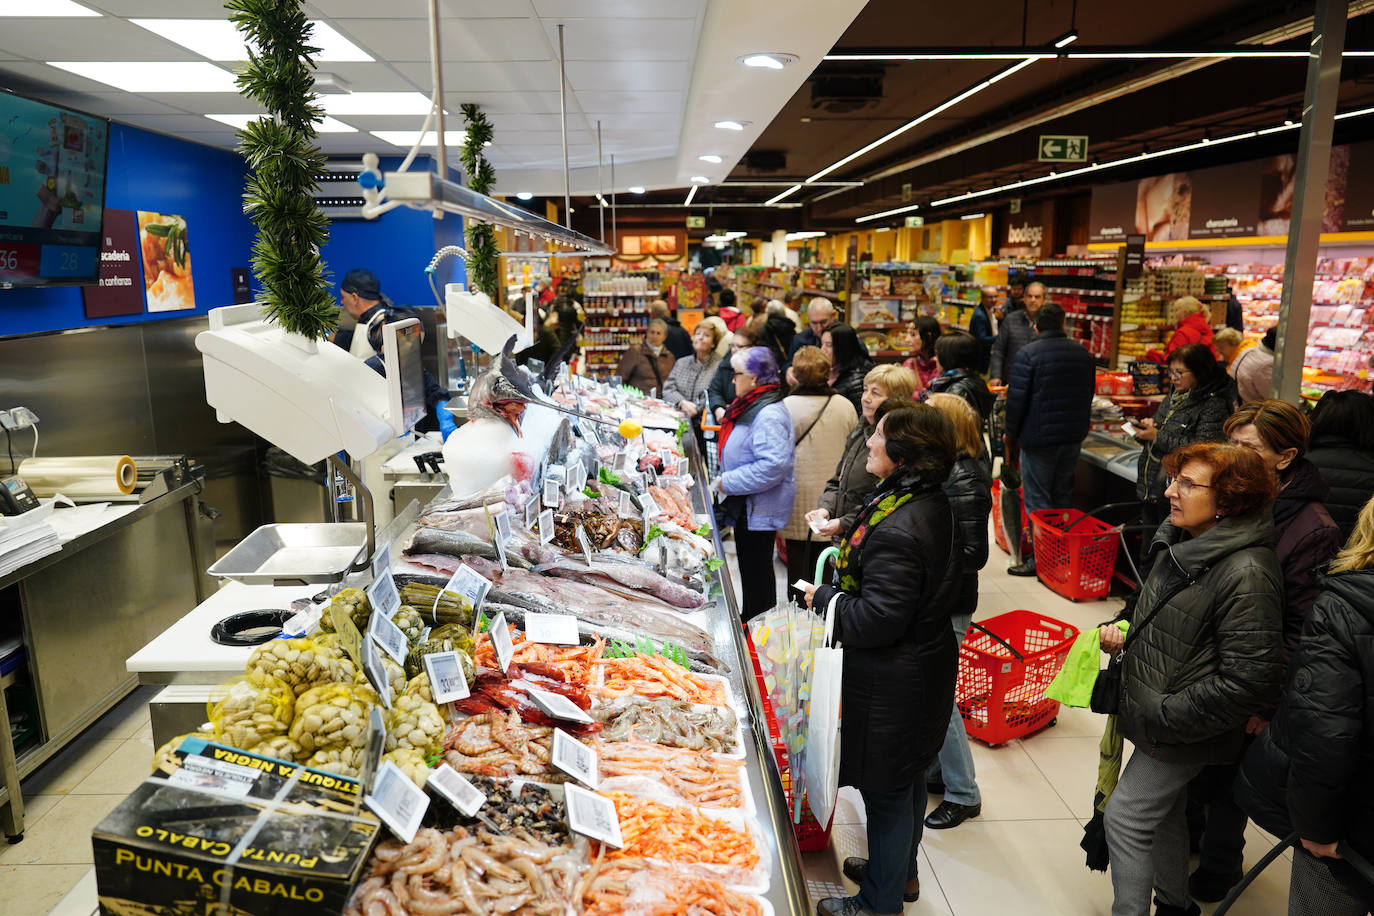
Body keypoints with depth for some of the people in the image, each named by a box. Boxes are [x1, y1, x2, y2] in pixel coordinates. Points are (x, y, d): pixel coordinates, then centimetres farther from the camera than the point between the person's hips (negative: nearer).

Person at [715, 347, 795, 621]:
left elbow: (772, 466, -33)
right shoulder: (752, 407, 11)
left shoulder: (769, 416, -23)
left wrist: (728, 483, -24)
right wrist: (726, 480, 15)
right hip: (746, 505, 11)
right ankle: (747, 619, 37)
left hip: (759, 509, -11)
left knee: (756, 571, 1)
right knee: (749, 567, 22)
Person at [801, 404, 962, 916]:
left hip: (892, 685, -10)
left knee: (886, 791, 10)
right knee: (907, 778, 26)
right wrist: (848, 538, 5)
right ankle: (901, 871, 48)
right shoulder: (931, 504, 1)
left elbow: (876, 620, -29)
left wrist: (824, 597, -14)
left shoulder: (897, 531, -31)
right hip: (924, 664, 10)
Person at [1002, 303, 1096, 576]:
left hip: (1039, 438, -6)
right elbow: (1089, 393, 16)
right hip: (1074, 437, 6)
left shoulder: (1028, 354, -12)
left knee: (1036, 499, -1)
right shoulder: (1083, 353, 8)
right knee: (1063, 496, 16)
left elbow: (1017, 398, -14)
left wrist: (1011, 433, -2)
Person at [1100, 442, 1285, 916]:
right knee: (1163, 813, 24)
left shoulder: (1247, 574, -27)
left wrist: (1166, 717, -22)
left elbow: (1248, 681, -26)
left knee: (1125, 816, 0)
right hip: (1154, 711, 9)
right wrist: (1122, 630, 1)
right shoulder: (1180, 540, 0)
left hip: (1184, 731, -9)